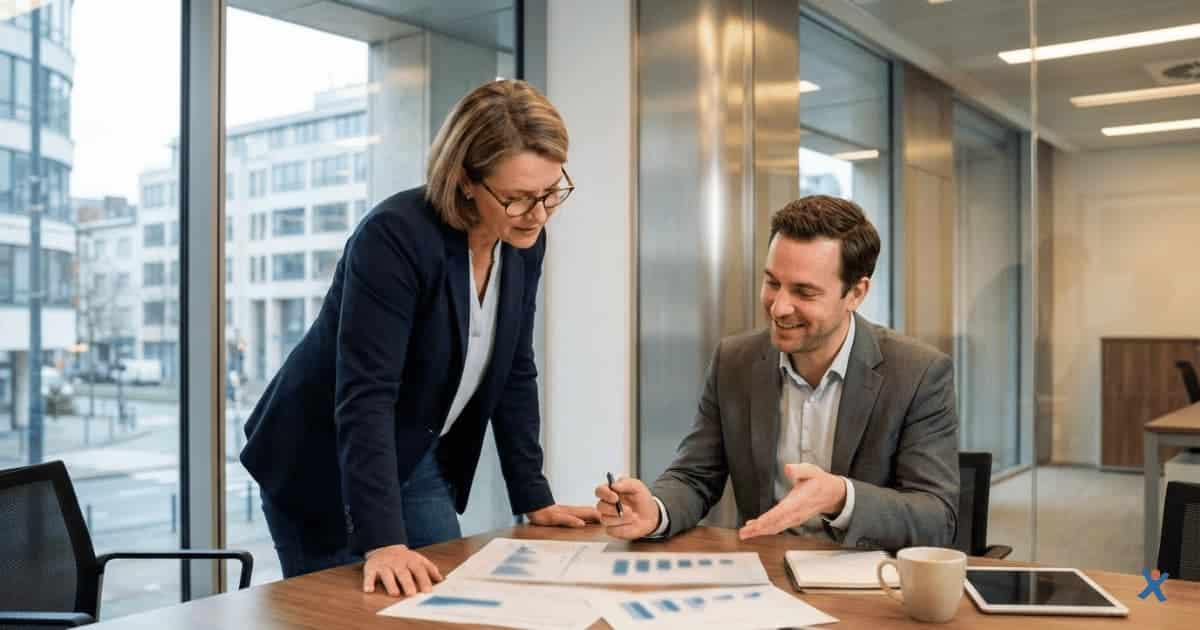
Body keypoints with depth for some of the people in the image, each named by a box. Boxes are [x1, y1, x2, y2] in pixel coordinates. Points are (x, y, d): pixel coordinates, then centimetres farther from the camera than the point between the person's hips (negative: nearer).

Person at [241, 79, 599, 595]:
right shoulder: (394, 236, -28)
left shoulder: (524, 242, -7)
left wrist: (534, 498, 0)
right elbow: (365, 394, -32)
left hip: (420, 462, 6)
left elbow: (514, 374, 1)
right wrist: (383, 540, -37)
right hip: (322, 468, -6)